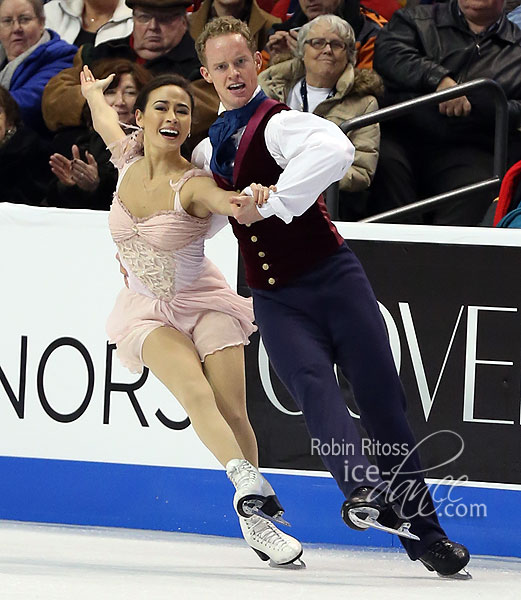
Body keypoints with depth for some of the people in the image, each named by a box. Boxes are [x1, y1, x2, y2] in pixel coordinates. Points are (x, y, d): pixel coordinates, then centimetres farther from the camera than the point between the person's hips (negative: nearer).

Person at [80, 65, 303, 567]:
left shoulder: (193, 184, -20)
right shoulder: (128, 158, -6)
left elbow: (227, 201, -43)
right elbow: (103, 117, 17)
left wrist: (251, 201, -66)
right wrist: (91, 89, 39)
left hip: (204, 304, -2)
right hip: (149, 313, 2)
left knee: (233, 413, -10)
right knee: (195, 393, -24)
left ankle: (255, 521, 5)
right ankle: (248, 484, -43)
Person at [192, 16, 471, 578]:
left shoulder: (277, 123, -11)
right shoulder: (209, 146, 13)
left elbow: (335, 150, -35)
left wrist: (269, 204, -31)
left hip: (332, 278, -4)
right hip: (274, 299, 4)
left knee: (382, 398, -4)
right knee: (315, 389, -22)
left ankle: (423, 530, 4)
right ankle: (361, 488, -43)